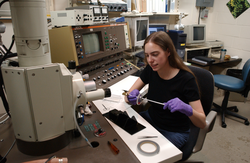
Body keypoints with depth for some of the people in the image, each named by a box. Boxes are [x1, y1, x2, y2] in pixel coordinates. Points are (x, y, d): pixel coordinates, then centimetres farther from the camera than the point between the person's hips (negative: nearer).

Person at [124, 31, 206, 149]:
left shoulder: (186, 79, -23)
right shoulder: (150, 70, -9)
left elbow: (202, 124, -20)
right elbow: (127, 96, -5)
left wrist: (187, 109, -41)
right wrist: (132, 97, -29)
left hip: (175, 132, -4)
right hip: (151, 119, 5)